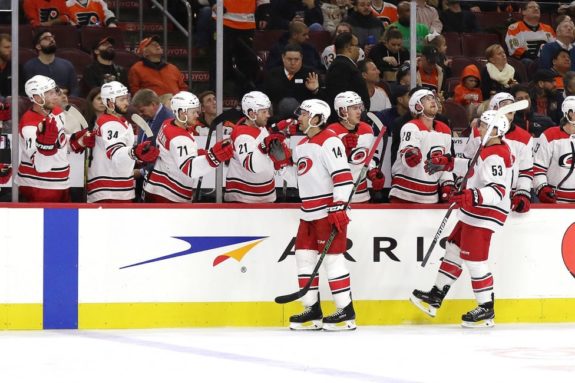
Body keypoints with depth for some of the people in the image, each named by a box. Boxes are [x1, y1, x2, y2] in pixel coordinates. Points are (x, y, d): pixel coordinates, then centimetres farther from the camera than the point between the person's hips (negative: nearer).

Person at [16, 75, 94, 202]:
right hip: (37, 189, -9)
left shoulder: (57, 112, 5)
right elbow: (40, 165, -29)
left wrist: (81, 140, 4)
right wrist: (46, 139, -44)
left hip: (61, 185, 9)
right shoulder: (29, 124, -23)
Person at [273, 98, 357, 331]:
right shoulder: (302, 145, 16)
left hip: (329, 210, -10)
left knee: (332, 257, -9)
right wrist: (281, 161, 9)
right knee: (304, 255, 8)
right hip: (309, 213, 10)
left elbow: (343, 175, -20)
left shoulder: (328, 141, -13)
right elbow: (297, 178, 22)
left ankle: (346, 312, -4)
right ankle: (312, 311, 14)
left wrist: (338, 206, -24)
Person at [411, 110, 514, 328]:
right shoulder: (492, 148, 10)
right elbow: (473, 166, 27)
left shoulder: (495, 156, -23)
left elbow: (497, 191, -32)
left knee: (474, 259, -7)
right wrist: (446, 163, 27)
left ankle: (486, 311, 1)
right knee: (454, 249, 16)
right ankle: (435, 297, 23)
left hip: (485, 214, -11)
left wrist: (473, 196, -44)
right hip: (475, 210, 11)